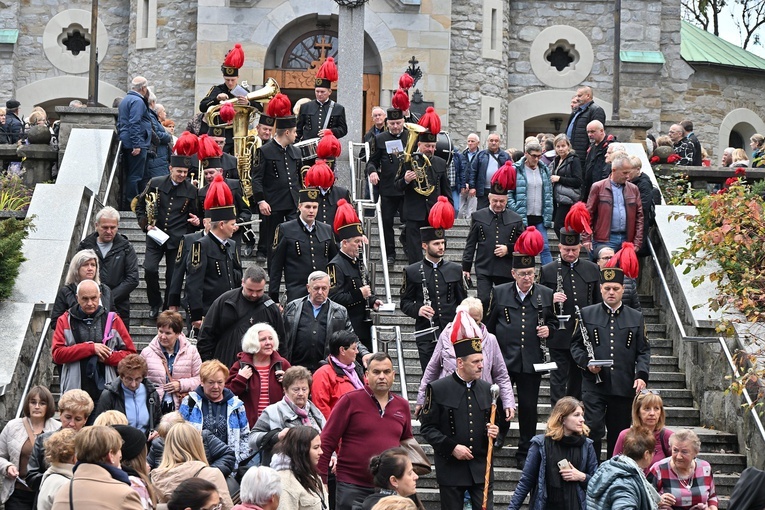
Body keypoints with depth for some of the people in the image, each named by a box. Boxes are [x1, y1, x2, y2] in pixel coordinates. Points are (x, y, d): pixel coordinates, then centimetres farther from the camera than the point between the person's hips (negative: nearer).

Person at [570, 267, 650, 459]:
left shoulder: (636, 318, 10)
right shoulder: (587, 314, 7)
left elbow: (644, 351, 8)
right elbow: (575, 345, 9)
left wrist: (642, 375, -7)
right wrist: (586, 362, -10)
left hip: (624, 386, 2)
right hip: (594, 384, -2)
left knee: (619, 434, 8)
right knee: (593, 429, -12)